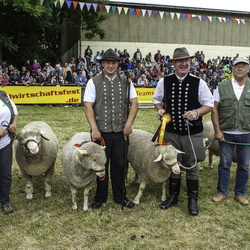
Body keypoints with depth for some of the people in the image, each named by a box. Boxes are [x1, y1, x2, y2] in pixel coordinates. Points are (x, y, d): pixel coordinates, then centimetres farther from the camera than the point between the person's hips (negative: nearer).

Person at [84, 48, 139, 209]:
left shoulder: (126, 81, 7)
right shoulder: (94, 82, 0)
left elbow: (134, 103, 5)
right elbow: (88, 106, -5)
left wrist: (128, 124, -6)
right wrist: (94, 129, -13)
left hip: (121, 132, 2)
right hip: (101, 132, -2)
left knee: (119, 165, 11)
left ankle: (120, 197, 28)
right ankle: (100, 198, 28)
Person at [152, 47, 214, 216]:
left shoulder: (198, 83, -5)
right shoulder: (164, 82, 0)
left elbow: (209, 104, 0)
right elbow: (157, 99, 15)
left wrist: (197, 112, -18)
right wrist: (160, 109, -6)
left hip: (192, 134, -2)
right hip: (171, 132, 2)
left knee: (191, 167, 10)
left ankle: (193, 200, 28)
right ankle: (173, 196, 34)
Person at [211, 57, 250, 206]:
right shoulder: (222, 87, 1)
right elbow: (215, 109, 0)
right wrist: (217, 130, -7)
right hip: (226, 133, -1)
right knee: (225, 164, 9)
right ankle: (222, 192, 25)